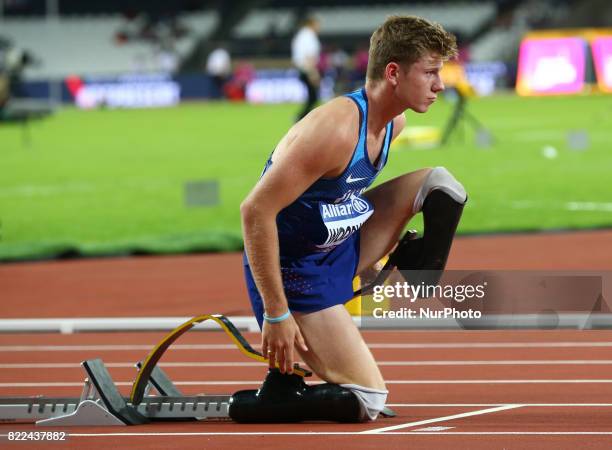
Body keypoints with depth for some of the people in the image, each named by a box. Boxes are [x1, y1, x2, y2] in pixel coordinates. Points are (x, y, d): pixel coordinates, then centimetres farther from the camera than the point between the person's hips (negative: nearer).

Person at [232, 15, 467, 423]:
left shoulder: (394, 122, 0)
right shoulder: (337, 130, -29)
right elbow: (256, 210, -30)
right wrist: (276, 313, -28)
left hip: (341, 248, 9)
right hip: (295, 268, -9)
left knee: (441, 185, 4)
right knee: (367, 402, -16)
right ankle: (245, 405, -3)